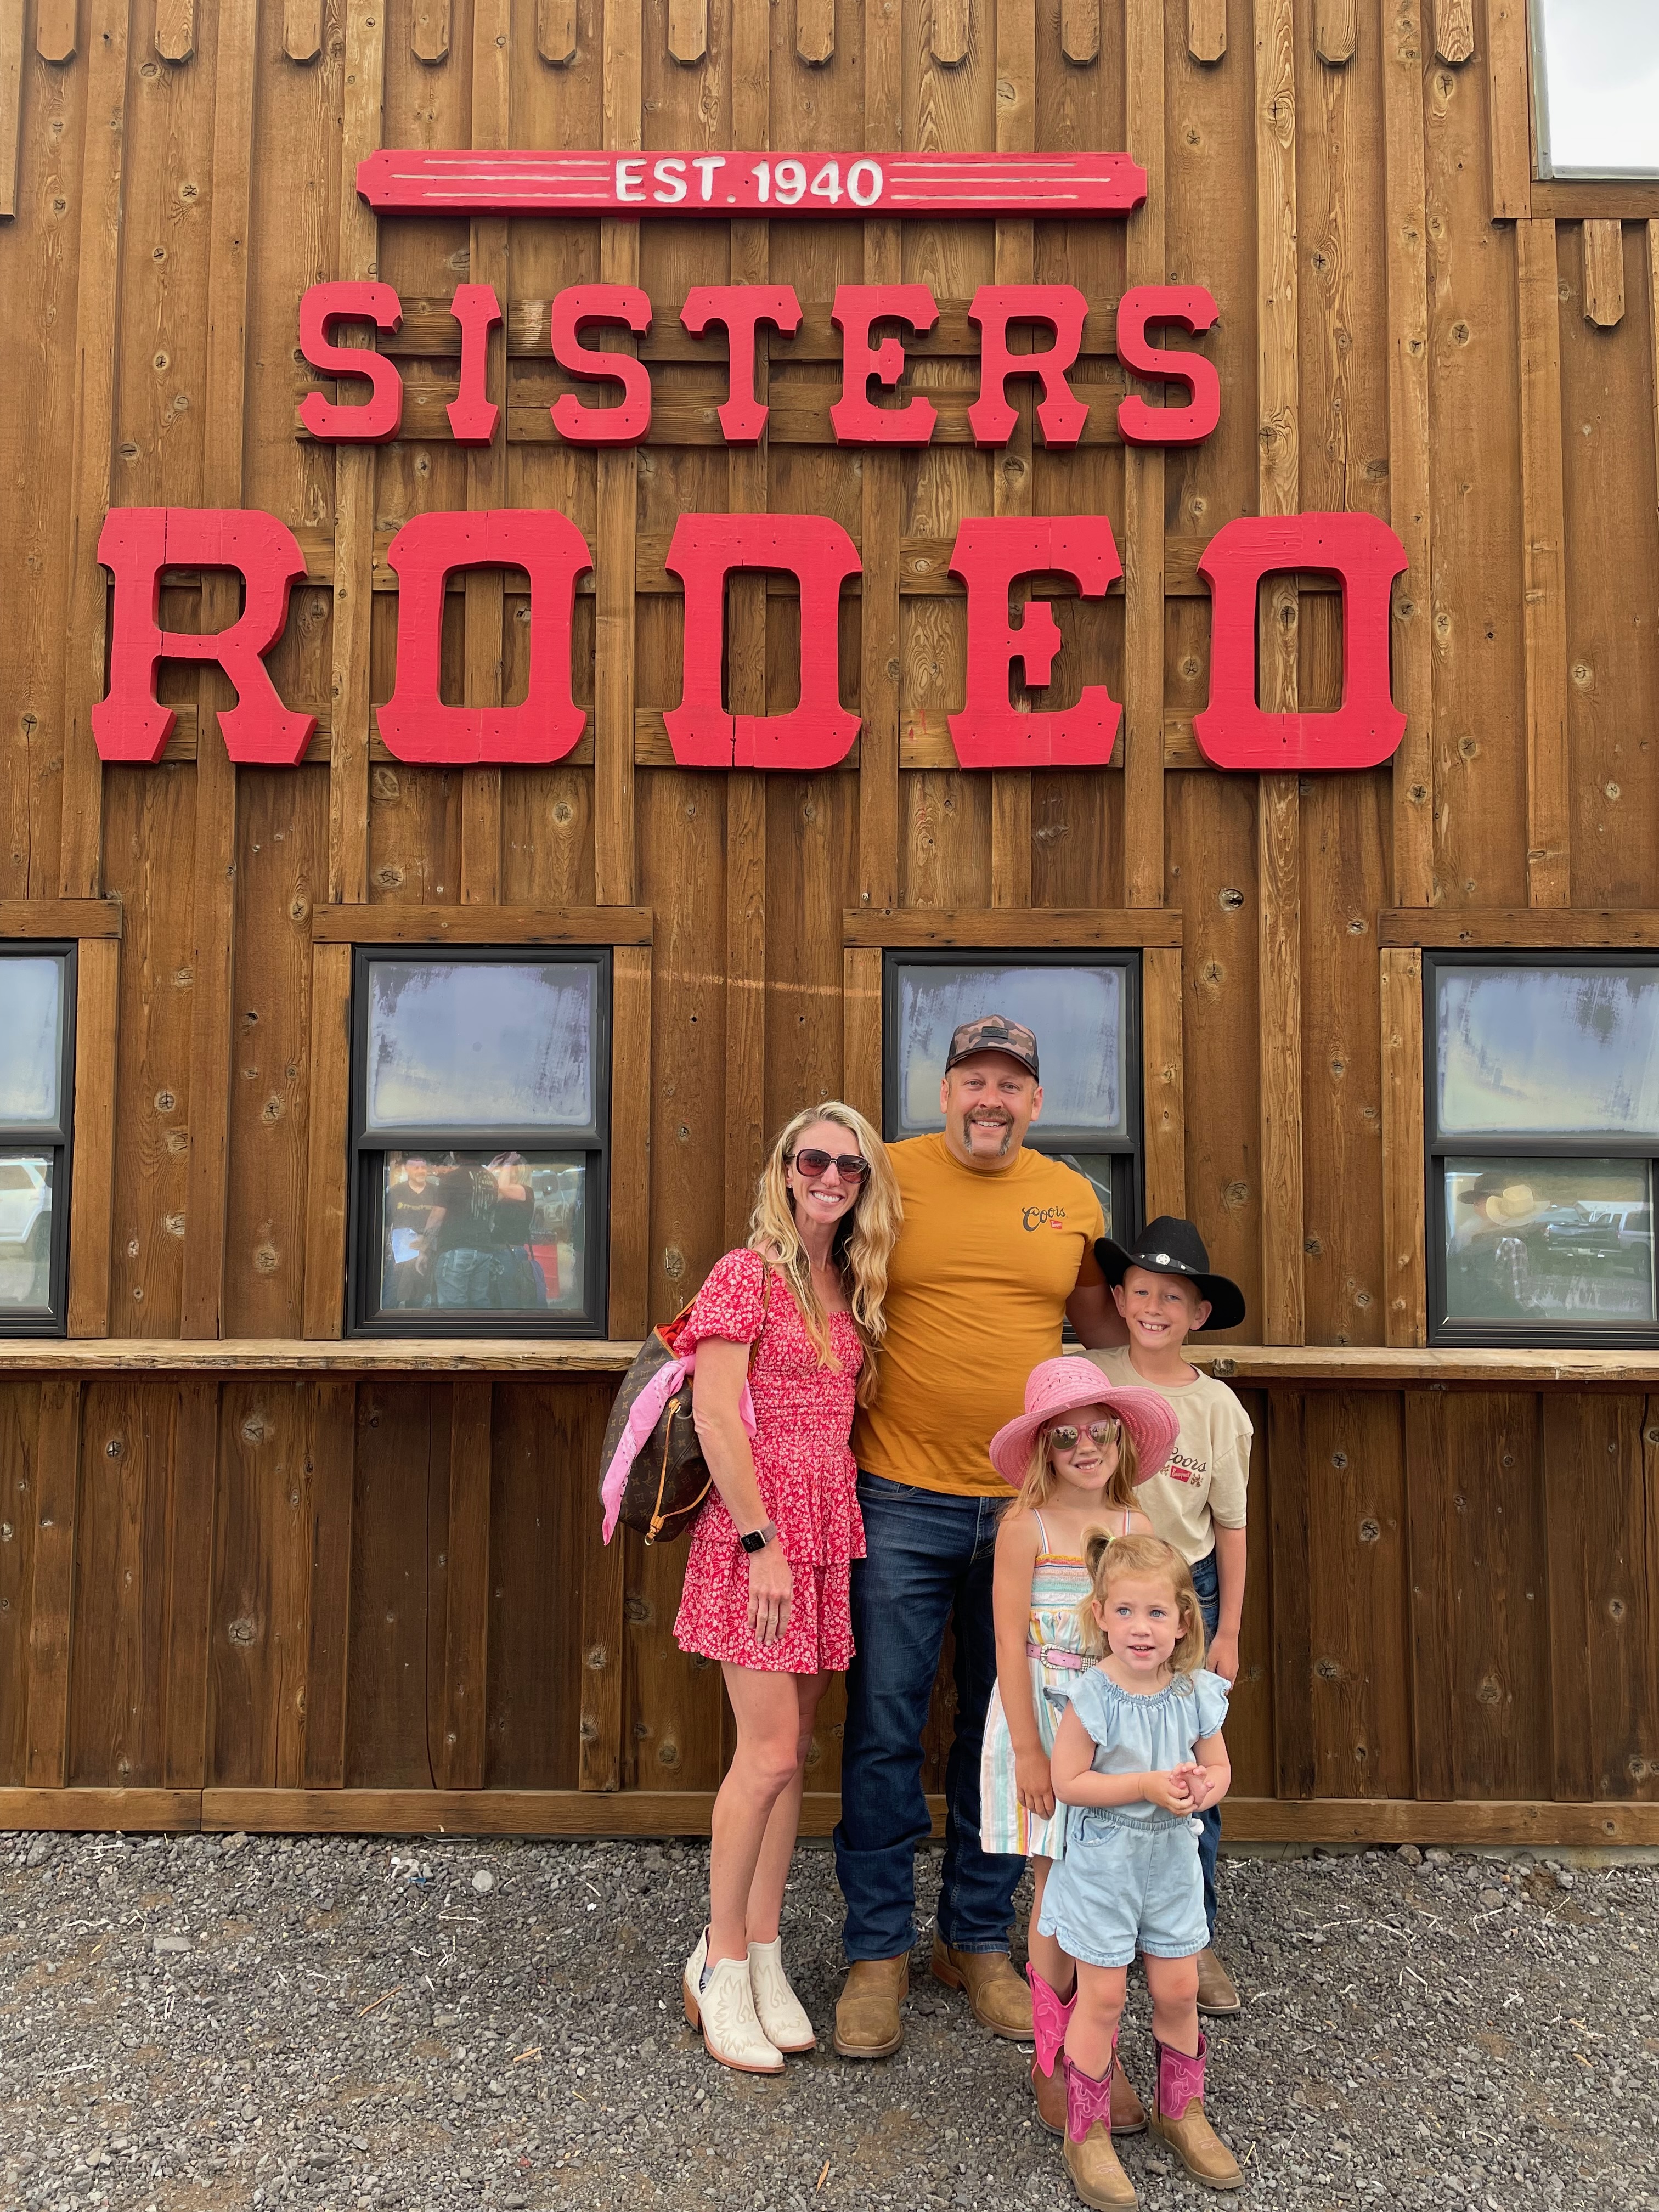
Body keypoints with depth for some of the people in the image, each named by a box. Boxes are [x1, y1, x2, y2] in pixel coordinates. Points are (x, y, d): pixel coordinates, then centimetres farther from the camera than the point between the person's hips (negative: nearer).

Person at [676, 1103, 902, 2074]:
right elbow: (716, 1417, -14)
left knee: (795, 1748, 12)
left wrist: (836, 1537, 7)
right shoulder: (747, 1275, -9)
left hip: (829, 1530, 7)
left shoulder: (851, 1287, 12)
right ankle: (721, 1965, 15)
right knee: (772, 1751, -4)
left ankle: (765, 1956, 25)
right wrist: (763, 1543, -17)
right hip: (757, 1527, -7)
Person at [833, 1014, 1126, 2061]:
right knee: (885, 1729, 5)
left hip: (1028, 1505, 3)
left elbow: (1103, 1323, 19)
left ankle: (981, 1941, 32)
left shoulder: (1072, 1198, 6)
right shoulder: (888, 1177, -3)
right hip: (902, 1500, -3)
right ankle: (878, 1953, 24)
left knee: (1005, 1731, 14)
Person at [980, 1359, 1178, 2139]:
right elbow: (1012, 1644, -12)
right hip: (1046, 1721, -3)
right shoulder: (1025, 1526, -11)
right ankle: (1052, 2061, 23)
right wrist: (1028, 1750, -13)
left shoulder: (1136, 1526, 2)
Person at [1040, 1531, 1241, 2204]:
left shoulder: (1195, 1694, -8)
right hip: (1103, 1864, -4)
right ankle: (1087, 2134, 23)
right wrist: (1148, 1785, -27)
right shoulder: (1093, 1698, -22)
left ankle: (1181, 2111, 39)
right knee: (1102, 1996, 4)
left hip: (1171, 1859, 4)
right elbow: (1068, 1782, -20)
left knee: (1178, 1991, 15)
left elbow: (1218, 1766, 4)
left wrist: (1205, 1788, -20)